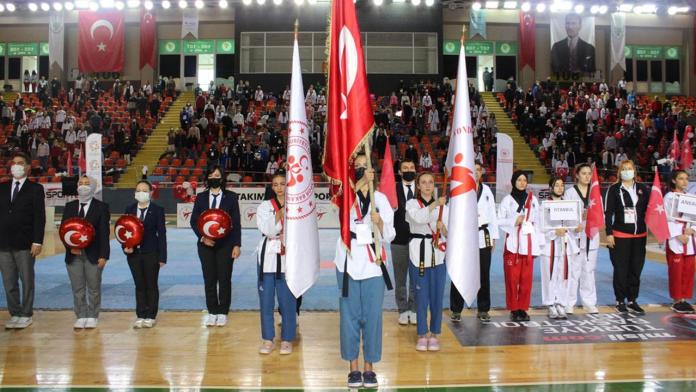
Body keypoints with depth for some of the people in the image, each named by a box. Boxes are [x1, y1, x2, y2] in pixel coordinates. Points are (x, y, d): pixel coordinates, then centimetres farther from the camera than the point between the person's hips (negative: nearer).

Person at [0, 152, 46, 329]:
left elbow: (40, 217, -6)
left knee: (27, 281, 3)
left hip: (25, 244, -4)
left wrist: (37, 242, -12)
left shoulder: (35, 189, 0)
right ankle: (14, 314, 18)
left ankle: (26, 315, 12)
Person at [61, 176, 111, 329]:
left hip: (93, 254, -3)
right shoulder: (70, 206, 9)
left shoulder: (101, 207, -1)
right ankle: (81, 316, 18)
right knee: (77, 288, 8)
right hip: (73, 254, 3)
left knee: (94, 288, 6)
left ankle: (92, 317, 17)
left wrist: (103, 255, -12)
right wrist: (70, 247, -9)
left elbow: (104, 232, -6)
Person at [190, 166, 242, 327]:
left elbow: (236, 222, -1)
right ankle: (212, 312, 15)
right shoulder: (201, 197, 7)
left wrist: (237, 245, -7)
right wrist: (202, 237, -8)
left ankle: (223, 313, 12)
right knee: (209, 279, 6)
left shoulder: (231, 197, 1)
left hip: (225, 244, -2)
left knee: (224, 279, 2)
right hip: (206, 244, 2)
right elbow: (194, 221, 7)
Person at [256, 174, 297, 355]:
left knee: (288, 300, 0)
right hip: (268, 256, 2)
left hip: (289, 258, -1)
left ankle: (287, 339, 13)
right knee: (266, 300, 6)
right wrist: (282, 211, -13)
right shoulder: (264, 206, 6)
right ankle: (268, 339, 18)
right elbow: (267, 229, -8)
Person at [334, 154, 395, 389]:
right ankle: (353, 368, 15)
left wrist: (380, 223, -14)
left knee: (372, 315, 3)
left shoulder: (380, 198, 6)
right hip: (348, 261, -1)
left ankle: (369, 367, 16)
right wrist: (360, 182, -30)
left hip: (372, 262, 1)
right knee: (350, 315, 4)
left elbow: (388, 236, 5)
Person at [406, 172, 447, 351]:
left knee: (437, 296, 4)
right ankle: (422, 335, 18)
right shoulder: (412, 204, 2)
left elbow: (448, 233, 5)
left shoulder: (442, 205, 10)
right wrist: (435, 204, -31)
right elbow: (419, 218, -21)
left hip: (438, 254, 2)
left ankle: (434, 334, 19)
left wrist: (442, 227, -16)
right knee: (421, 297, 3)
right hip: (419, 253, -2)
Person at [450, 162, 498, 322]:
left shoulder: (486, 190, 10)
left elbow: (492, 214, 13)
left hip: (483, 237, 3)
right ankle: (456, 310, 12)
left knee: (484, 275, 9)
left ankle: (483, 310, 20)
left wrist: (494, 237, 9)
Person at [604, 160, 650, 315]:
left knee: (636, 269, 8)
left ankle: (632, 301, 20)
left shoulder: (643, 189, 7)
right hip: (620, 235, -3)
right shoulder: (614, 189, -2)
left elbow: (648, 209, 13)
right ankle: (620, 301, 13)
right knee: (621, 269, 1)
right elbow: (608, 212, -4)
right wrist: (609, 233, -9)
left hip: (640, 235, 3)